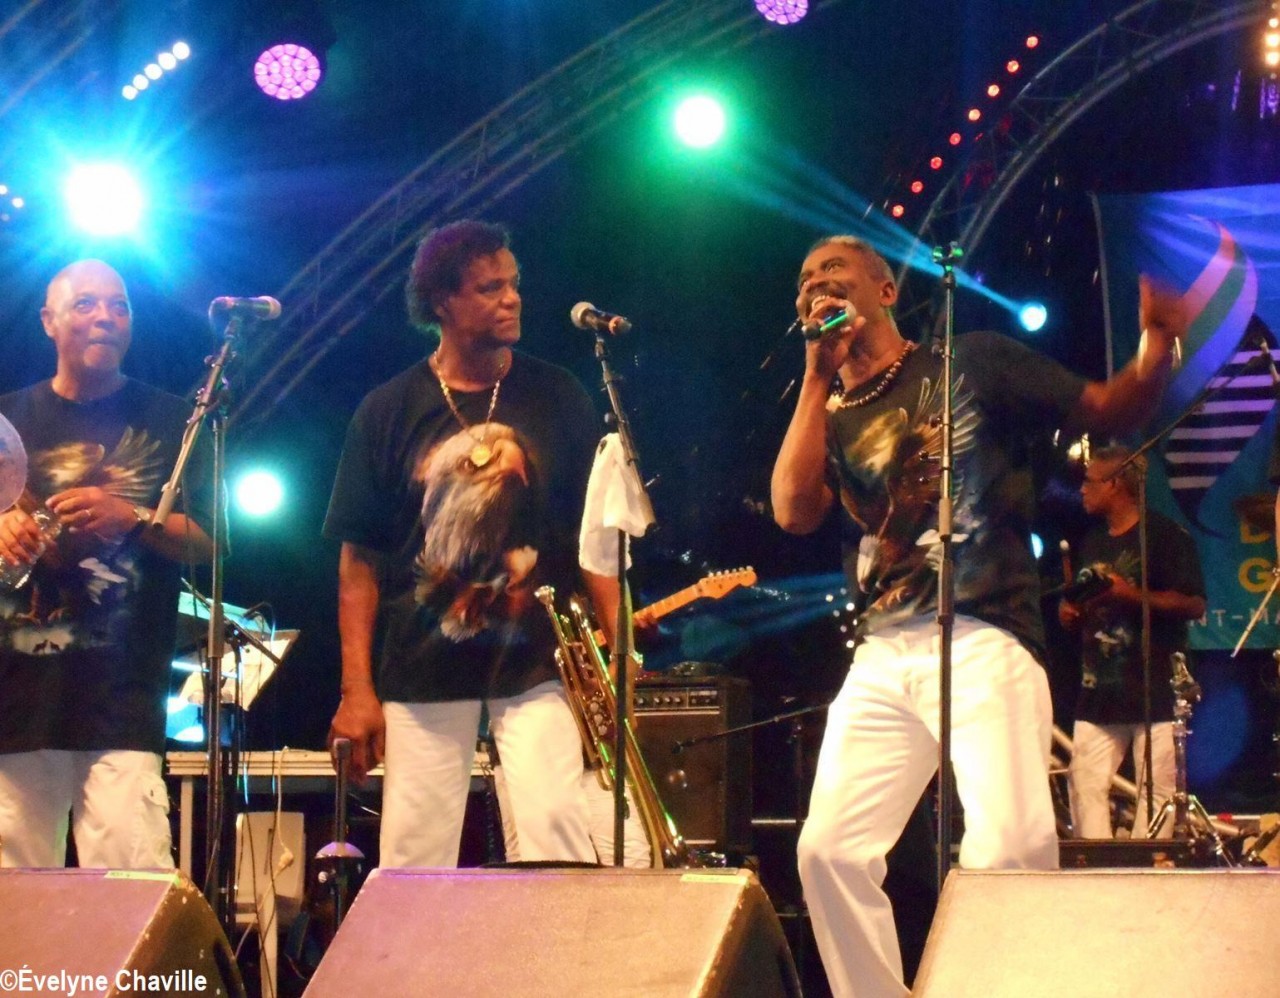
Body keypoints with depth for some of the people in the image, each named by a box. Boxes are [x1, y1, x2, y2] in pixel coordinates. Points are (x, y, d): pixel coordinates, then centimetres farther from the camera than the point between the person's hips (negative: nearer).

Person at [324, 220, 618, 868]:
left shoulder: (557, 399, 5)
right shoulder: (389, 412, 3)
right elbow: (359, 557, 4)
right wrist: (356, 689, -2)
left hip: (534, 665, 0)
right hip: (422, 674, 1)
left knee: (555, 833, -15)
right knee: (413, 862, 2)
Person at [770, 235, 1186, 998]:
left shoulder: (973, 364, 7)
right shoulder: (830, 418, 18)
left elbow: (1111, 410, 6)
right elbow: (794, 512, -2)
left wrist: (1159, 348, -15)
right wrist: (818, 377, 1)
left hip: (982, 642, -5)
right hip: (882, 657, 5)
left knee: (1005, 854, -21)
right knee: (830, 850, -5)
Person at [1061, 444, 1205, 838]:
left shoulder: (1165, 536, -3)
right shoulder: (1092, 543, 20)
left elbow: (1194, 605, -11)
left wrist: (1132, 596, -20)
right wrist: (1069, 613, 9)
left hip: (1156, 690, -6)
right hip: (1100, 690, 7)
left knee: (1156, 789, -7)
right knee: (1086, 785, -2)